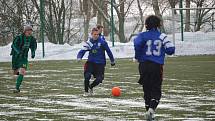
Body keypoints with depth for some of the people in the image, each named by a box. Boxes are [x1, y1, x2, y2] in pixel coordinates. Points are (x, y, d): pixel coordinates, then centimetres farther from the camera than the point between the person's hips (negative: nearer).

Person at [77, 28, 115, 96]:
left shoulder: (102, 42, -7)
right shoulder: (88, 43, -2)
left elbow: (108, 51, 3)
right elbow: (82, 51, -7)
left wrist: (112, 61, 11)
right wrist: (79, 58, -28)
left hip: (100, 63, 0)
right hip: (91, 62, 0)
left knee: (99, 79, -7)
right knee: (87, 76, -21)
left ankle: (91, 87, 26)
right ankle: (86, 91, -1)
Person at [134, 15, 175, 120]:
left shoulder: (143, 35, -1)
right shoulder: (162, 36, 0)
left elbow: (137, 43, -21)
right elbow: (171, 50, -4)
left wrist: (137, 56, -6)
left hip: (144, 65, 1)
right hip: (157, 66, -1)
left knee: (147, 89, 13)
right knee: (156, 90, 5)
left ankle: (149, 111, 15)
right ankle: (151, 109, -18)